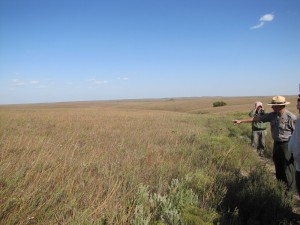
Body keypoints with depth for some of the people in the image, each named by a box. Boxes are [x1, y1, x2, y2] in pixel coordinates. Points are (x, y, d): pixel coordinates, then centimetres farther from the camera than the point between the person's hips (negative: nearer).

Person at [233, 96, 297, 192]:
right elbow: (257, 118, 4)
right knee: (278, 166, 17)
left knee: (288, 167, 4)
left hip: (287, 145, -7)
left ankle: (290, 189, 19)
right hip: (276, 144, 7)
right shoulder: (272, 115, 1)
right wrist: (241, 121, 3)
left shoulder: (291, 117, -18)